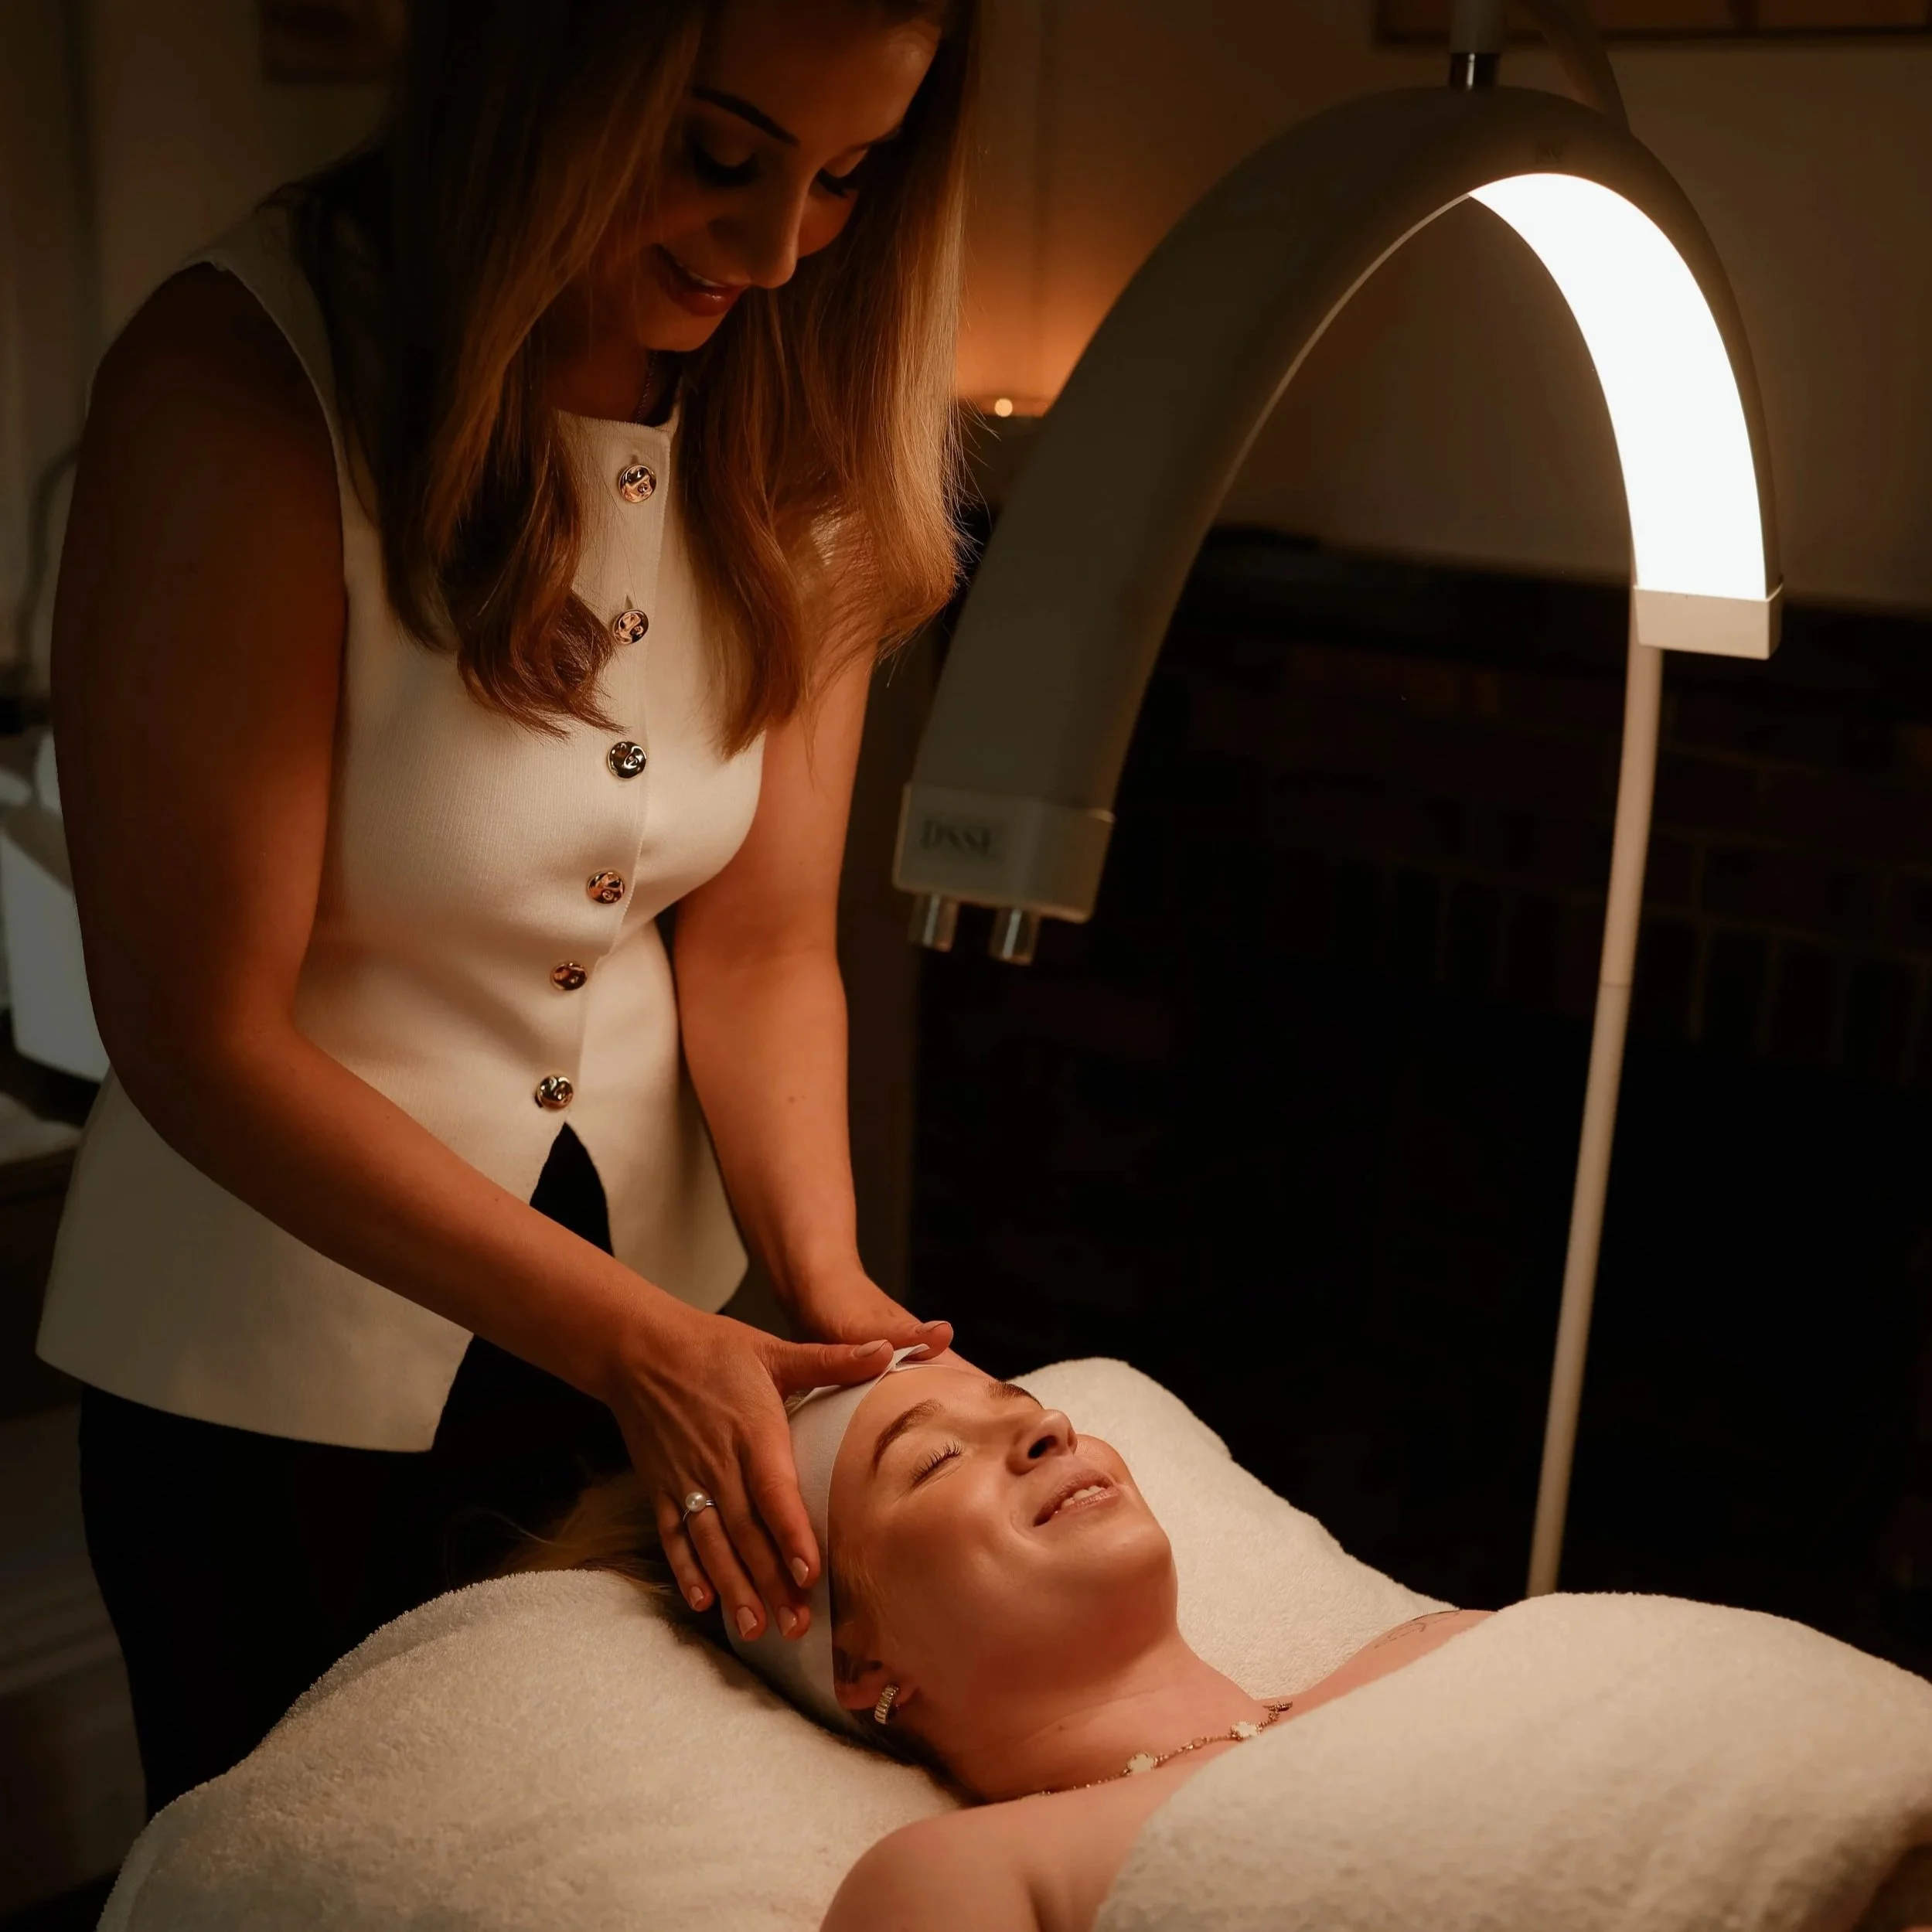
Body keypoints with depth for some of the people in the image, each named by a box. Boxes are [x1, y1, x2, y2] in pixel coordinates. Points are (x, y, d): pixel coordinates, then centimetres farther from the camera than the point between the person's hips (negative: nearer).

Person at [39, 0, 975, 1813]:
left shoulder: (797, 425, -6)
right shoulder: (237, 391, -23)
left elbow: (761, 939, -6)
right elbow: (202, 1036, -22)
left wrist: (824, 1283, -21)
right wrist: (637, 1342, -22)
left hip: (652, 1320, 5)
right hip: (283, 1386, -4)